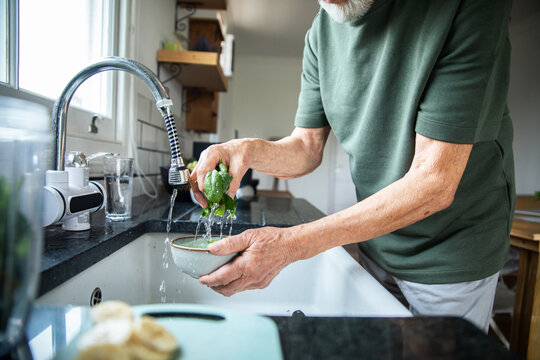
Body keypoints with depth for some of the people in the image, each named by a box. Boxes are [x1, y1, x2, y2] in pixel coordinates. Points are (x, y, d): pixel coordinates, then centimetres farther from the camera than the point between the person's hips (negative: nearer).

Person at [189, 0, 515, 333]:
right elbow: (307, 148, -3)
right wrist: (250, 150, -25)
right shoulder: (322, 30, -6)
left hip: (451, 250, -4)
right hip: (376, 239, 5)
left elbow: (434, 183, -29)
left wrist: (294, 243, -35)